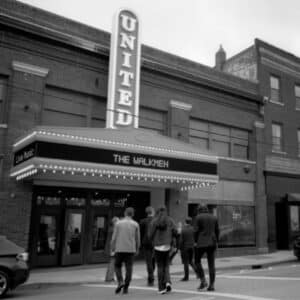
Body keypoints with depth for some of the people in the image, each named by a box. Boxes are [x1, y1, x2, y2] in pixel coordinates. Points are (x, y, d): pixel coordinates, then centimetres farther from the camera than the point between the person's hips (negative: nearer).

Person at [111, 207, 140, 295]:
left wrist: (112, 248, 11)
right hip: (131, 249, 1)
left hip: (119, 249, -1)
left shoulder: (118, 223, -2)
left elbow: (114, 237, -1)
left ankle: (120, 282, -3)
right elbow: (137, 239, 5)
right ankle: (126, 288, 6)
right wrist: (137, 249, 17)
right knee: (128, 269, 7)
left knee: (117, 266, 15)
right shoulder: (135, 224, 0)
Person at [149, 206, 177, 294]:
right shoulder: (170, 220, 3)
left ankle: (161, 288, 7)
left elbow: (150, 235, -3)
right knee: (166, 265, 15)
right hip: (167, 245, 1)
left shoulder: (154, 221, -1)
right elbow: (175, 232, -2)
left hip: (158, 246, -1)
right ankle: (167, 282, -6)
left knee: (160, 267, 7)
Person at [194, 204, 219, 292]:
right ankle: (212, 285, 6)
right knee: (211, 264, 7)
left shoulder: (198, 217, -4)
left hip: (201, 243, -4)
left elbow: (196, 231, -8)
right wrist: (216, 242, 15)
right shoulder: (214, 217, 10)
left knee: (197, 261, 12)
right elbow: (217, 231, 9)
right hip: (212, 243, 4)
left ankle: (203, 281, 2)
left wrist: (196, 242, 2)